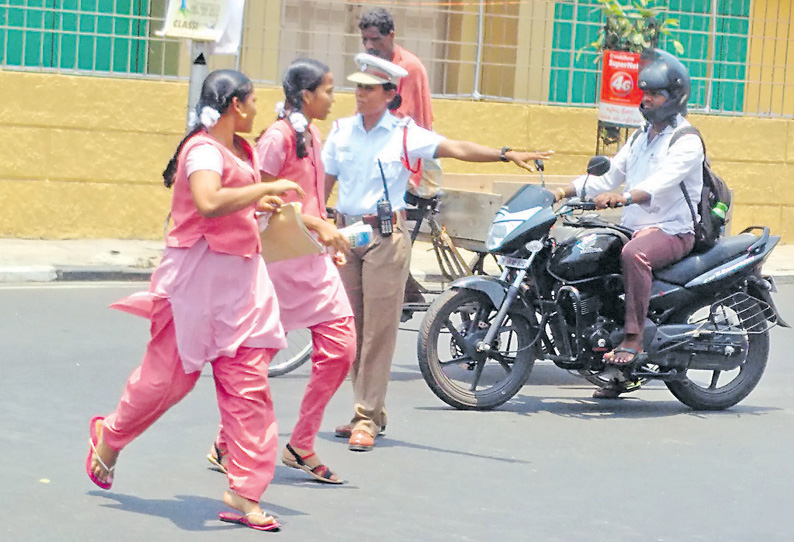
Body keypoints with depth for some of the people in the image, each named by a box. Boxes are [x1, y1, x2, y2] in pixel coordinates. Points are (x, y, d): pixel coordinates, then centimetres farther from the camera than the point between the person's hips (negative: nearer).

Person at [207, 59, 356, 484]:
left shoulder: (311, 135, 14)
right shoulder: (279, 136, -13)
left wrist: (327, 235, 14)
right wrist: (317, 225, -20)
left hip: (312, 259, 8)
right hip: (279, 256, -8)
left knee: (340, 346, -1)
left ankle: (301, 446, 9)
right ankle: (225, 446, 13)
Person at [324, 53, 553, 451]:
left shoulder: (405, 134, -1)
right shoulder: (341, 130, 10)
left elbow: (456, 149, -10)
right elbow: (324, 182, 15)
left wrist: (506, 154, -21)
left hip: (386, 235, -4)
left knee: (379, 328, -6)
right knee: (351, 327, 5)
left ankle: (367, 418, -3)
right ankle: (370, 411, 16)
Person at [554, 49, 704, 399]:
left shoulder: (686, 141, -8)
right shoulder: (640, 138, 20)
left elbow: (661, 182, -26)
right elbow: (608, 178, 16)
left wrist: (624, 196, -44)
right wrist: (567, 191, 1)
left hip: (673, 232, -9)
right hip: (633, 227, 9)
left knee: (633, 254, -38)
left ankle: (634, 339, -34)